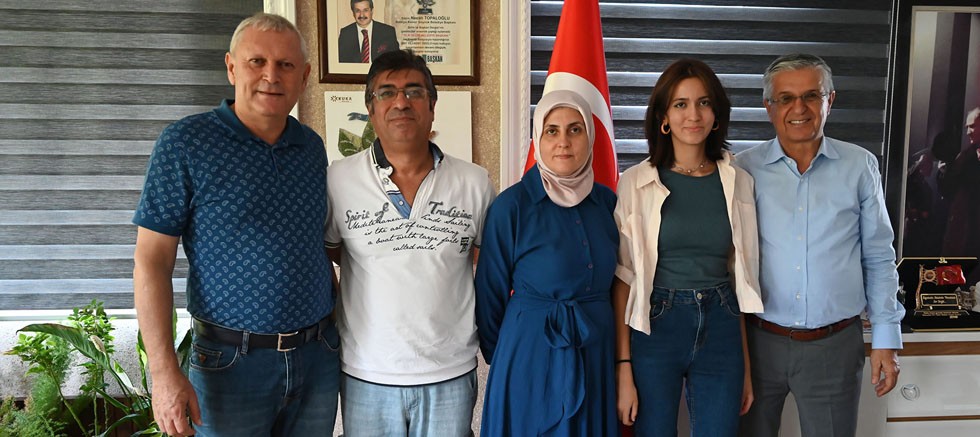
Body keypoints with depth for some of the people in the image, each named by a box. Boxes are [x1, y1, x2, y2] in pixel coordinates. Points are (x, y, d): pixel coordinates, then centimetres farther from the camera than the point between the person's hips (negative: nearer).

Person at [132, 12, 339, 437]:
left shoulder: (312, 147, 5)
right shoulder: (185, 143, -9)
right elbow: (152, 261, -10)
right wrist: (164, 372, -16)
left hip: (319, 357, 5)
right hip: (232, 362, -4)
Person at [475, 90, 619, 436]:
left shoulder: (606, 200, 1)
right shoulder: (512, 205, -13)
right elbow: (491, 291, -4)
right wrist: (499, 358, 5)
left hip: (597, 352, 4)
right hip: (532, 355, -4)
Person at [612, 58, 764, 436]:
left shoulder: (738, 183, 4)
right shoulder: (636, 182, -6)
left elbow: (743, 278, 9)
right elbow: (623, 279, -6)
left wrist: (746, 366, 8)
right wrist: (624, 368, -9)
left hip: (720, 331, 3)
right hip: (654, 329, -2)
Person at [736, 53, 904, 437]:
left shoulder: (860, 167, 0)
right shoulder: (744, 170, -3)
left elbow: (879, 259, 6)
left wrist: (886, 338, 4)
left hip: (835, 345, 1)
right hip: (758, 342, 0)